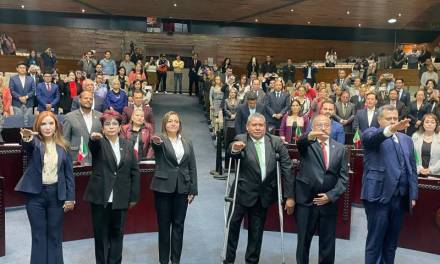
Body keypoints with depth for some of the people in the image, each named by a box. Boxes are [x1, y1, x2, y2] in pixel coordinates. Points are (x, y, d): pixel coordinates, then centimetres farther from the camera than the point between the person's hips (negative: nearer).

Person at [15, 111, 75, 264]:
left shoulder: (63, 146, 4)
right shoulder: (35, 143, -2)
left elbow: (69, 173, 5)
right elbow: (27, 145, -28)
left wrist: (70, 197, 0)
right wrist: (26, 138, -52)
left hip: (56, 194, 2)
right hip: (36, 194, -1)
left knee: (55, 235, 10)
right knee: (38, 235, 7)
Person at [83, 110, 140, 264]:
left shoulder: (128, 145, 7)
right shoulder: (98, 143, 0)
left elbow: (135, 172, 6)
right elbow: (92, 145, -26)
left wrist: (134, 196, 2)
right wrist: (93, 138, -50)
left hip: (120, 198, 2)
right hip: (100, 196, -2)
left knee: (117, 232, 11)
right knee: (101, 233, 8)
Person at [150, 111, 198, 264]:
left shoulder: (187, 143, 8)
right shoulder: (159, 140, -2)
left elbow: (192, 167, 8)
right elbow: (156, 145, -28)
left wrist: (193, 190, 3)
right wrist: (156, 142, -53)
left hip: (182, 188, 3)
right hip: (163, 187, -3)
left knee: (178, 224, 9)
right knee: (164, 224, 6)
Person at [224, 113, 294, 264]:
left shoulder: (276, 142, -5)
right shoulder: (241, 140, -10)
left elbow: (287, 168, -4)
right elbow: (231, 152, -31)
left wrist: (289, 196, -6)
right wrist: (234, 149, -55)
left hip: (264, 194, 2)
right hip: (243, 192, -2)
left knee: (257, 230, 13)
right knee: (234, 225, 10)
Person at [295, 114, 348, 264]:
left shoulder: (340, 148, 6)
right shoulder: (307, 144, -1)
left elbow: (344, 177, 4)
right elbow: (300, 142, -27)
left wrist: (331, 195, -8)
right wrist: (310, 136, -49)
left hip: (329, 202, 2)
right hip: (306, 201, -2)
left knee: (328, 243, 10)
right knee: (303, 241, 10)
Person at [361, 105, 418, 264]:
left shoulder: (407, 140, 17)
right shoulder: (372, 134, 0)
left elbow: (412, 169, 16)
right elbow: (371, 138, -26)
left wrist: (413, 194, 8)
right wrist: (391, 129, -44)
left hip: (400, 197, 6)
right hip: (379, 195, -5)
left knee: (392, 242, 14)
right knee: (375, 241, 1)